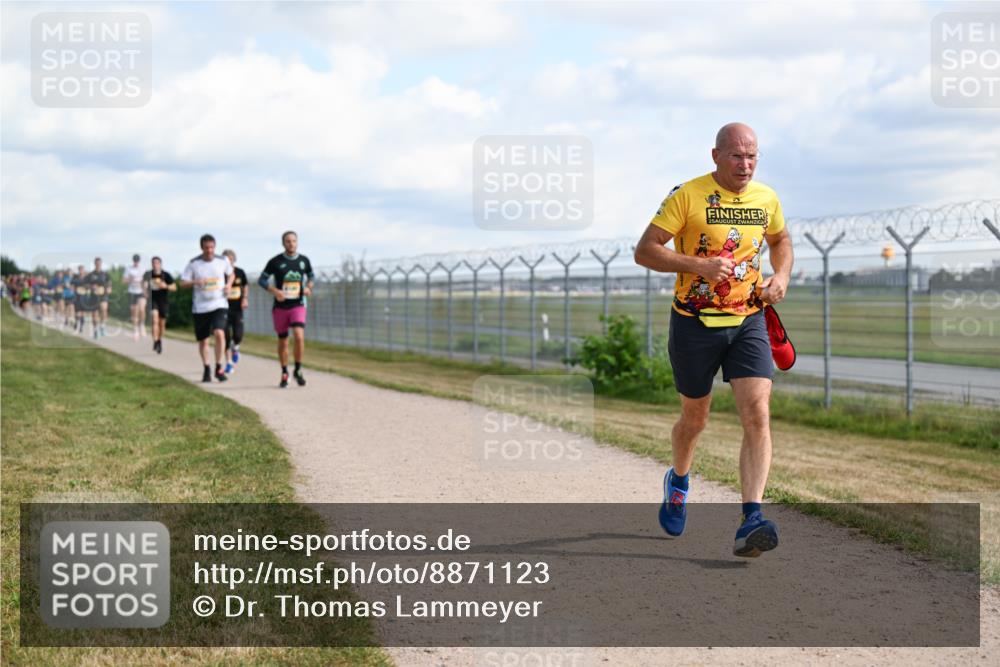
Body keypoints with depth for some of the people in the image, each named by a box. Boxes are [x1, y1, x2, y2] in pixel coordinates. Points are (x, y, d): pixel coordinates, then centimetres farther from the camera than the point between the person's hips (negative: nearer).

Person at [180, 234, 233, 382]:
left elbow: (231, 274, 19)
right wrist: (195, 282, -20)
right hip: (200, 307, 1)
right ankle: (206, 370, 27)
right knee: (203, 340, 8)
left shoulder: (223, 261, 1)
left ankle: (218, 368, -10)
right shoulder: (193, 264, -3)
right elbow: (183, 283, 0)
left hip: (219, 305, -1)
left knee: (219, 333, -22)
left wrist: (229, 284, -1)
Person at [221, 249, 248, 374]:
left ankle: (235, 348, 27)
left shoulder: (240, 272, 2)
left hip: (237, 309, 1)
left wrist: (245, 299, 1)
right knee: (226, 336, -2)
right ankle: (229, 362, 9)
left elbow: (245, 287, 16)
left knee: (238, 335, -8)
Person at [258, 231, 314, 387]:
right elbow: (261, 280, 0)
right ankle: (284, 373, 25)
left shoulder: (304, 260, 3)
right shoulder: (275, 261, -4)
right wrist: (274, 291, -17)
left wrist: (308, 287, -1)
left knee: (299, 336, -19)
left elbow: (311, 276, 20)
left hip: (298, 305, 0)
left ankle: (298, 370, -3)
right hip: (280, 307, 0)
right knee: (283, 341, 8)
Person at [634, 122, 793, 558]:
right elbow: (644, 251, -12)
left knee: (758, 414, -16)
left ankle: (751, 522, -21)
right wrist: (698, 264, -25)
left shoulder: (767, 199, 4)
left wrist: (781, 277, 5)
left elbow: (780, 240, 25)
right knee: (695, 418, 13)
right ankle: (678, 481, 46)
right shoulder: (687, 195, -10)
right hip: (695, 322, -2)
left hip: (748, 321, 3)